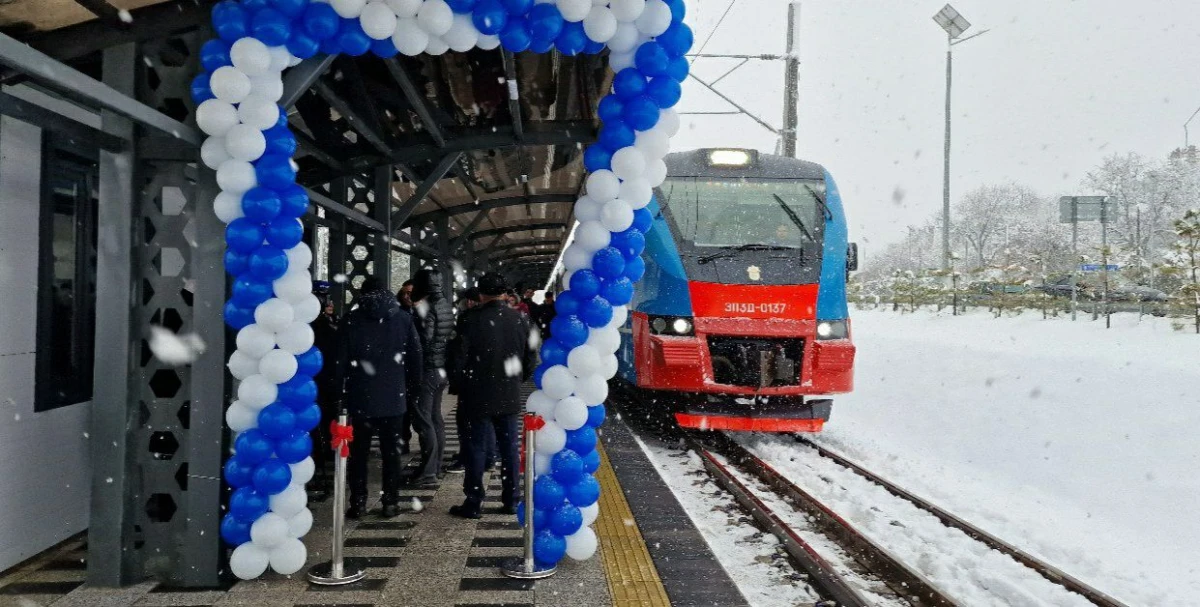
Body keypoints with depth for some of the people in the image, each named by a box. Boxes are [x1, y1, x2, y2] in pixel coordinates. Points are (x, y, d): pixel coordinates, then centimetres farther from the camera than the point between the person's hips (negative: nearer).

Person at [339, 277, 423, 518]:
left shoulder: (351, 319, -2)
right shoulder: (403, 318, 2)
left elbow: (342, 359, -2)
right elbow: (416, 356, 2)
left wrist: (341, 390, 5)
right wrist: (413, 390, 9)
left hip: (360, 397, -1)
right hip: (394, 396, 1)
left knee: (359, 452, 6)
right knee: (391, 451, 8)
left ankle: (358, 503, 6)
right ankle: (391, 503, 9)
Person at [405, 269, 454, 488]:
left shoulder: (426, 308, -15)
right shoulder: (446, 306, 10)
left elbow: (424, 339, -21)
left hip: (427, 369, -9)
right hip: (441, 369, 9)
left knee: (423, 420, -6)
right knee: (435, 418, 17)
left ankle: (427, 473, -7)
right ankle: (436, 467, 26)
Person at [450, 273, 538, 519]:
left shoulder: (472, 320, -14)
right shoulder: (520, 320, -1)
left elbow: (461, 359, -11)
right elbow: (531, 358, 5)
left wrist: (464, 384, 8)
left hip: (479, 396, -3)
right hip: (510, 396, 3)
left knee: (477, 448, 4)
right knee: (509, 448, 11)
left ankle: (473, 503, 8)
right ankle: (511, 500, 17)